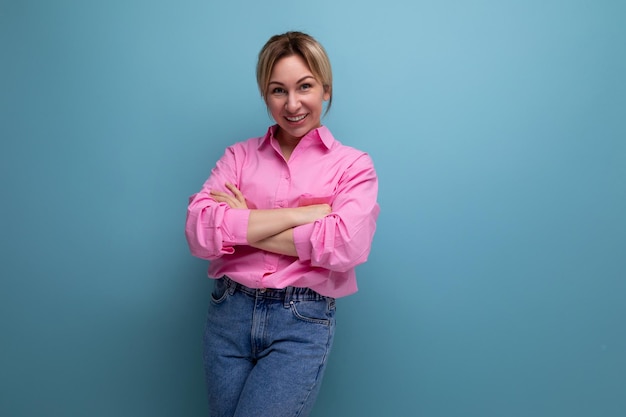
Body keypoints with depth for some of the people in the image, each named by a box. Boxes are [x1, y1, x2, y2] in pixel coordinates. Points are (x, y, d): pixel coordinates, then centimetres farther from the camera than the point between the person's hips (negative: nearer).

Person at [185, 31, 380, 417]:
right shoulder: (239, 155, 7)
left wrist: (242, 227, -11)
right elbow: (199, 232, -9)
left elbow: (345, 246, -16)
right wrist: (301, 213, -13)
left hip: (304, 321, -3)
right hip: (229, 312, 3)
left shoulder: (353, 164, 1)